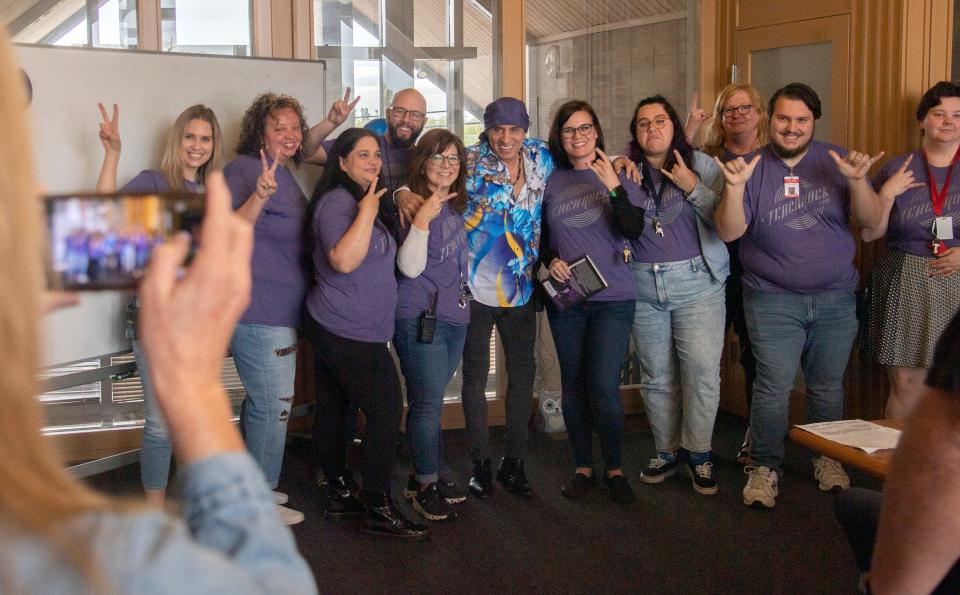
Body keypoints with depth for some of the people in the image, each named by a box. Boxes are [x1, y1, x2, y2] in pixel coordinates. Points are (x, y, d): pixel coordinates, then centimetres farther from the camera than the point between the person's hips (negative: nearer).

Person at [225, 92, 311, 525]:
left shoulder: (284, 175, 15)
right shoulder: (245, 169, -13)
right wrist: (258, 197, -38)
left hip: (275, 310, 10)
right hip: (258, 311, -10)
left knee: (261, 401, 18)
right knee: (274, 405, -5)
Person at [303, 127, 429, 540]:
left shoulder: (361, 202, 18)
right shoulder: (337, 202, -15)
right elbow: (344, 260, -28)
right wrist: (367, 211, -26)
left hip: (331, 330, 10)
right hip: (351, 334, -10)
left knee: (333, 410, 15)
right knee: (386, 412, -8)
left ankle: (338, 493, 23)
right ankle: (379, 509, -2)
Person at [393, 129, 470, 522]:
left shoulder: (453, 206, 13)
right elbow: (410, 267, -20)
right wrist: (422, 220, -28)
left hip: (453, 316, 8)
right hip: (420, 317, -8)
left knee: (430, 401, 14)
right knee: (427, 403, -3)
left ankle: (427, 477, 24)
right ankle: (424, 487, 9)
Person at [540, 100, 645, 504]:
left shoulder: (618, 177, 0)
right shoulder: (550, 181, 6)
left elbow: (634, 231, -13)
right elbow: (540, 237, 16)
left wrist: (615, 188, -24)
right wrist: (550, 260, -4)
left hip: (613, 297, -3)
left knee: (604, 387, -9)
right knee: (573, 386, 8)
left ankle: (615, 468, 9)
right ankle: (583, 467, 22)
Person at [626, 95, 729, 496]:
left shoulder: (701, 165, 2)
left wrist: (693, 188, -13)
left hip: (696, 281, -2)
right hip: (643, 286, 3)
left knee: (702, 370, -8)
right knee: (656, 376, 8)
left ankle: (698, 453, 8)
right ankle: (667, 452, 22)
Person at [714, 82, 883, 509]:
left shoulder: (835, 162, 3)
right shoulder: (753, 168, 0)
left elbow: (871, 221, -3)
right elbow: (728, 232, -9)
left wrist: (858, 181, -21)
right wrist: (735, 187, -25)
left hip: (836, 299, 2)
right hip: (773, 301, -2)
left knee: (827, 387, 11)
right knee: (774, 387, -7)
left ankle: (827, 458, 30)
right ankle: (765, 467, 8)